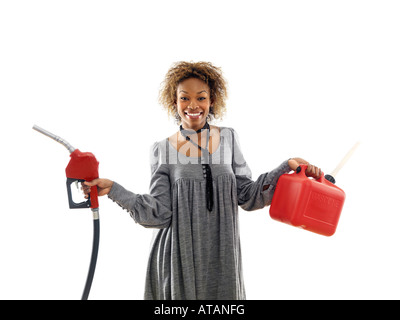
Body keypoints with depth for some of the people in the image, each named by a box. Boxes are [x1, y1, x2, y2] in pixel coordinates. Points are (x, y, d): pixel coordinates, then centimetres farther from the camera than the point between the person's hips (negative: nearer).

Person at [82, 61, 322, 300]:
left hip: (222, 257, 2)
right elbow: (160, 213, -7)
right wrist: (112, 189, -15)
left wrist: (287, 168, -7)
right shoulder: (163, 149, -2)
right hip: (179, 259, -1)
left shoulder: (228, 138, 4)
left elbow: (247, 195, 2)